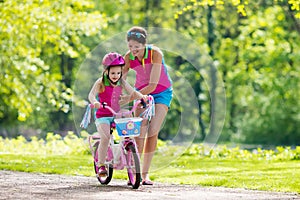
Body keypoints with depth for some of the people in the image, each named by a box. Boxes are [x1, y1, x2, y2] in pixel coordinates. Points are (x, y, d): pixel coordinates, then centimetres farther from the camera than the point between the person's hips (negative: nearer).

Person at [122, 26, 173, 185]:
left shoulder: (155, 53, -27)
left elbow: (153, 85, -29)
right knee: (139, 132, -12)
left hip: (161, 92, -2)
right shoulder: (128, 57, -15)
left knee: (153, 131, -12)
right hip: (141, 92, 2)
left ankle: (145, 173, -4)